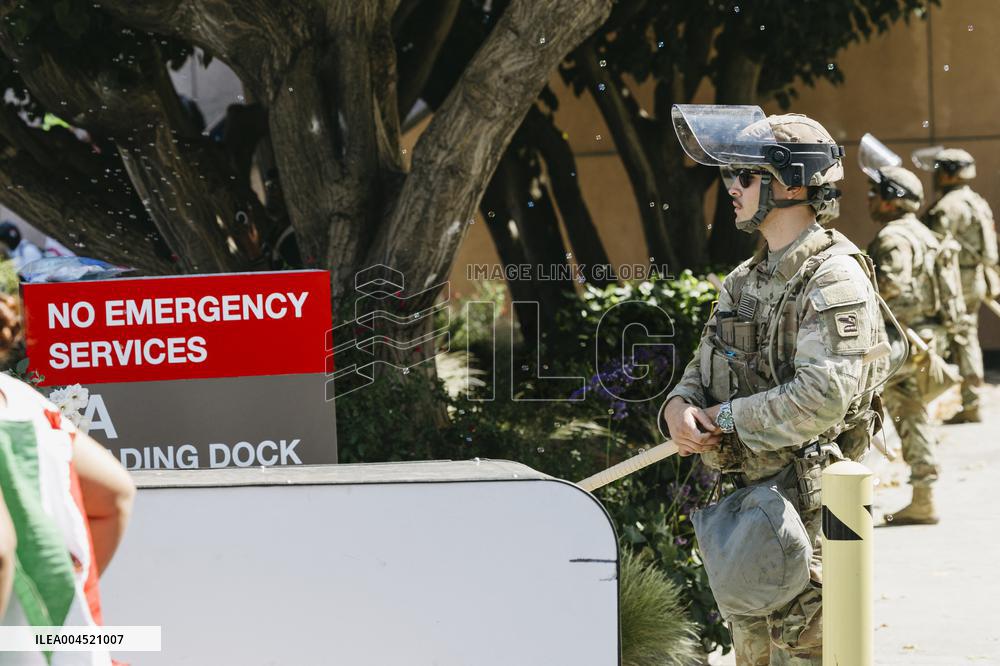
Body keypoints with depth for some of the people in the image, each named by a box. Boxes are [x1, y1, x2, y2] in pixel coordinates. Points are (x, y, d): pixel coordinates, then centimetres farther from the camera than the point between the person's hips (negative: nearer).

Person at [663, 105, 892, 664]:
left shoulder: (834, 278, -15)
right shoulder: (749, 278, 14)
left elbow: (823, 397, -25)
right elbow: (705, 367, 17)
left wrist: (725, 419, -16)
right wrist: (680, 407, -7)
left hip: (805, 499, -9)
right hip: (744, 494, 9)